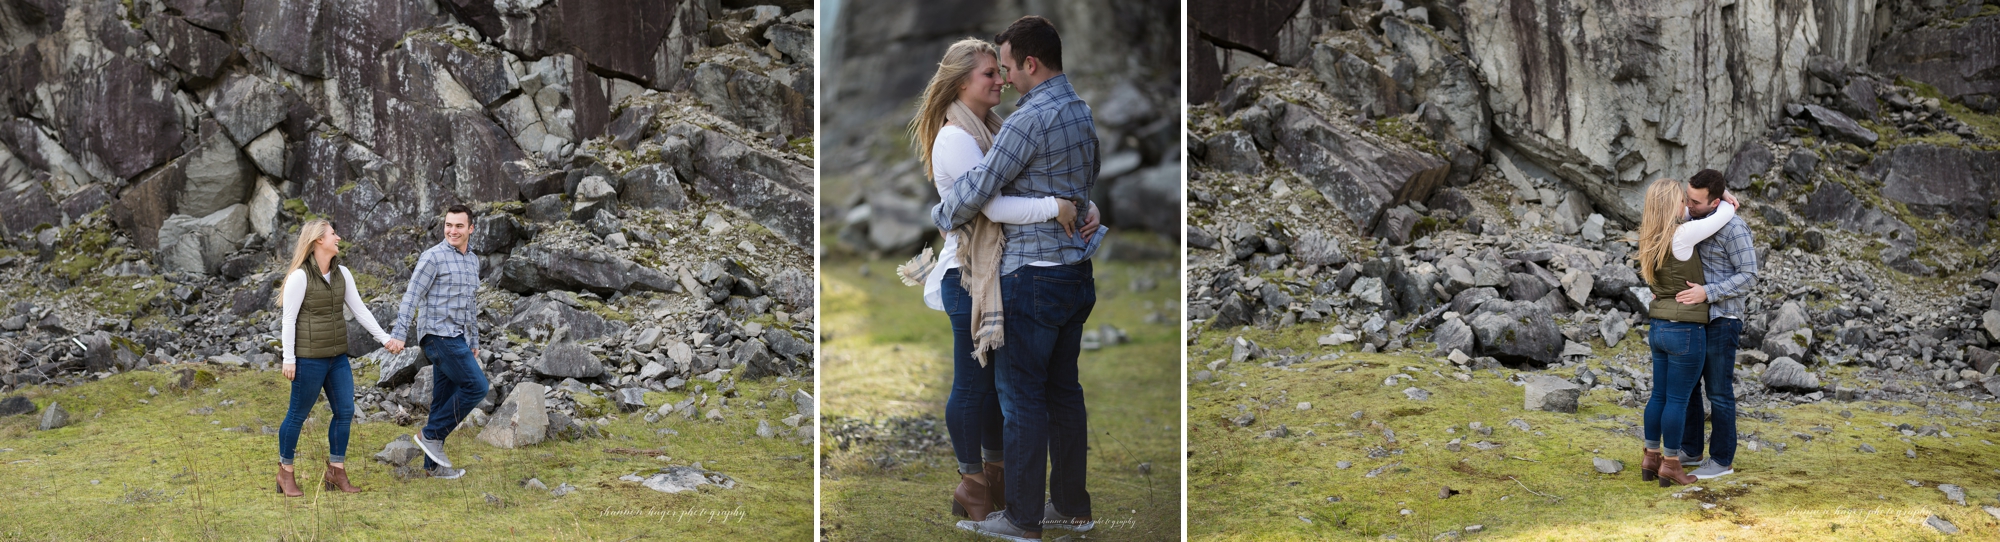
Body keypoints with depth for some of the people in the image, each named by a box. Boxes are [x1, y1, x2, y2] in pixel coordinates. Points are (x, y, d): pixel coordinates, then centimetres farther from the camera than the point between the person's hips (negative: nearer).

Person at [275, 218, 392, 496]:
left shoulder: (342, 274, 7)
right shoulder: (300, 276, -13)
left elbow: (360, 310, 8)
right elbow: (289, 319, -12)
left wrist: (384, 338, -1)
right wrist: (289, 359, -14)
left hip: (337, 356, 7)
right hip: (309, 356, -7)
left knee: (345, 411, 5)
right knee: (298, 414, 3)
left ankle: (336, 472, 14)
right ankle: (285, 473, 15)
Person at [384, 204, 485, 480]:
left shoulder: (473, 261, 16)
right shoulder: (433, 257, -9)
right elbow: (412, 297, -14)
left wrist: (474, 343, 23)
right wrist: (399, 335, -22)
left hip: (456, 338, 8)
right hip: (439, 334, -8)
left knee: (443, 400, 9)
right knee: (476, 386, -14)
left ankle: (434, 464, 13)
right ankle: (431, 435, -5)